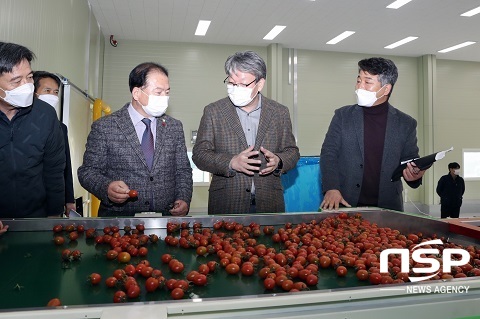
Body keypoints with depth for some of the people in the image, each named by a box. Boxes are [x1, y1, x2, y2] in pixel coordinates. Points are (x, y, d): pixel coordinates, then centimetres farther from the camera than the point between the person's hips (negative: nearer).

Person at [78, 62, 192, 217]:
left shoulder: (175, 127, 9)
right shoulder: (104, 127, -1)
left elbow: (183, 171, 12)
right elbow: (87, 171, 2)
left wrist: (184, 200, -4)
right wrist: (106, 187, -18)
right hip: (119, 219, -3)